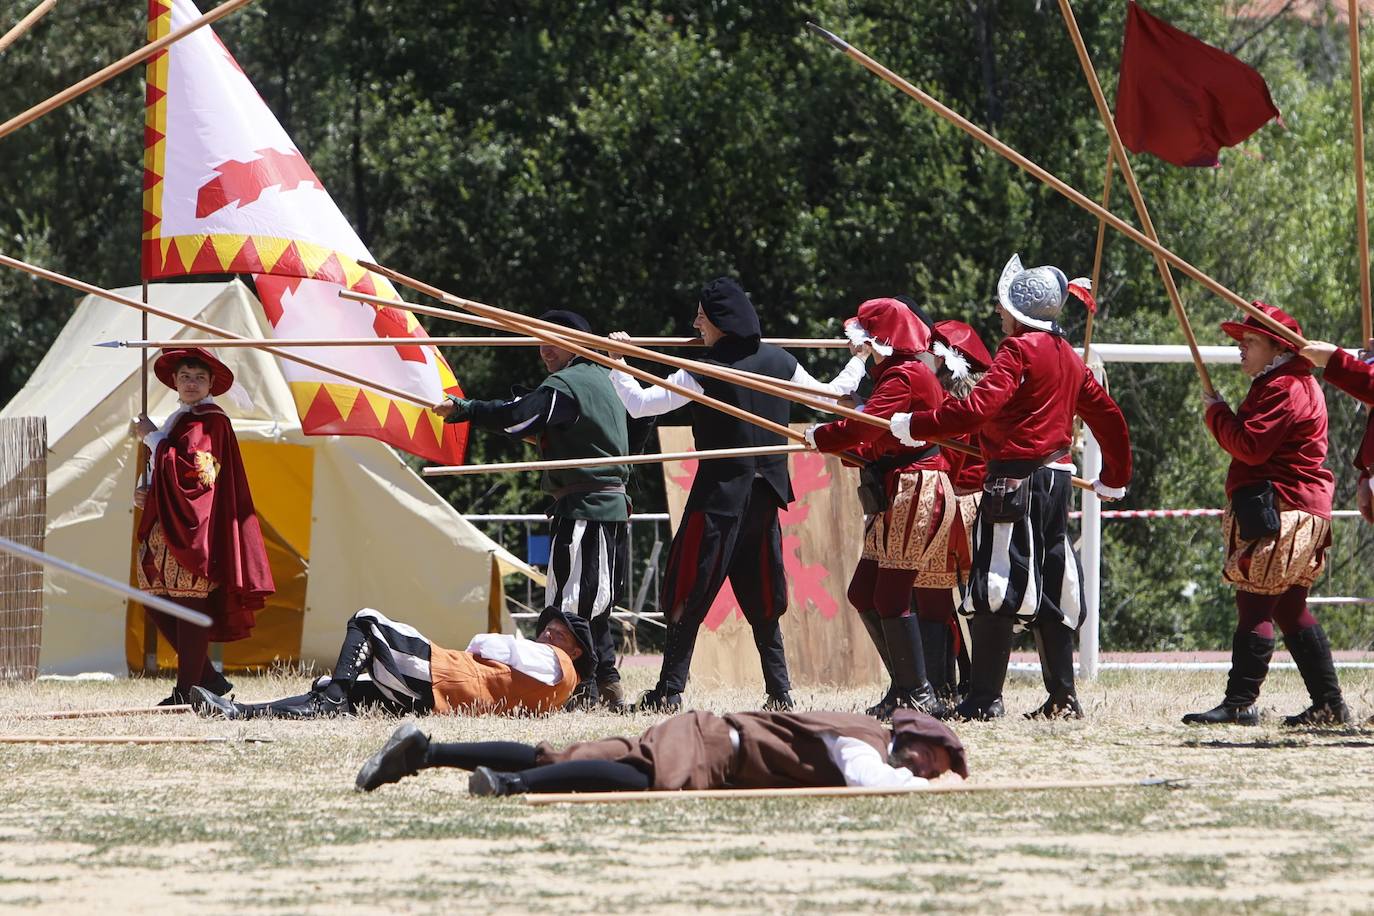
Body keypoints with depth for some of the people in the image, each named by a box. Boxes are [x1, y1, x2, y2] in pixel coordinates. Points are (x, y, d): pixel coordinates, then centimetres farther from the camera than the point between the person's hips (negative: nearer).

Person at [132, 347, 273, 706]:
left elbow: (189, 468, -20)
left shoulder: (211, 423, -8)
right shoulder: (178, 420, 20)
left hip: (194, 527, -10)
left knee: (189, 604, -9)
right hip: (167, 525, 10)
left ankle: (187, 690, -6)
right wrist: (145, 494, 8)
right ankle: (208, 677, 17)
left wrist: (152, 437, -10)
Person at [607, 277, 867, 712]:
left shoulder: (704, 374, -13)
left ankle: (670, 691, -6)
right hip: (765, 494, 5)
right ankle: (780, 691, 8)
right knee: (761, 595, 12)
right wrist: (860, 361, 35)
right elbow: (831, 396, 18)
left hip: (720, 494, -5)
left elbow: (639, 404, -12)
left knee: (690, 593, -2)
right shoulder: (778, 362, 4)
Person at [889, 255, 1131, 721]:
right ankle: (1063, 695, 13)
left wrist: (912, 426, -17)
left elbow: (976, 410, -23)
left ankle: (984, 699, -11)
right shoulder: (1068, 356, 14)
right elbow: (1107, 414, 19)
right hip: (1058, 479, 8)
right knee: (1050, 586, 13)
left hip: (1016, 480, -8)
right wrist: (1114, 477, 31)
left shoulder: (1018, 351, -11)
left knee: (996, 587, -8)